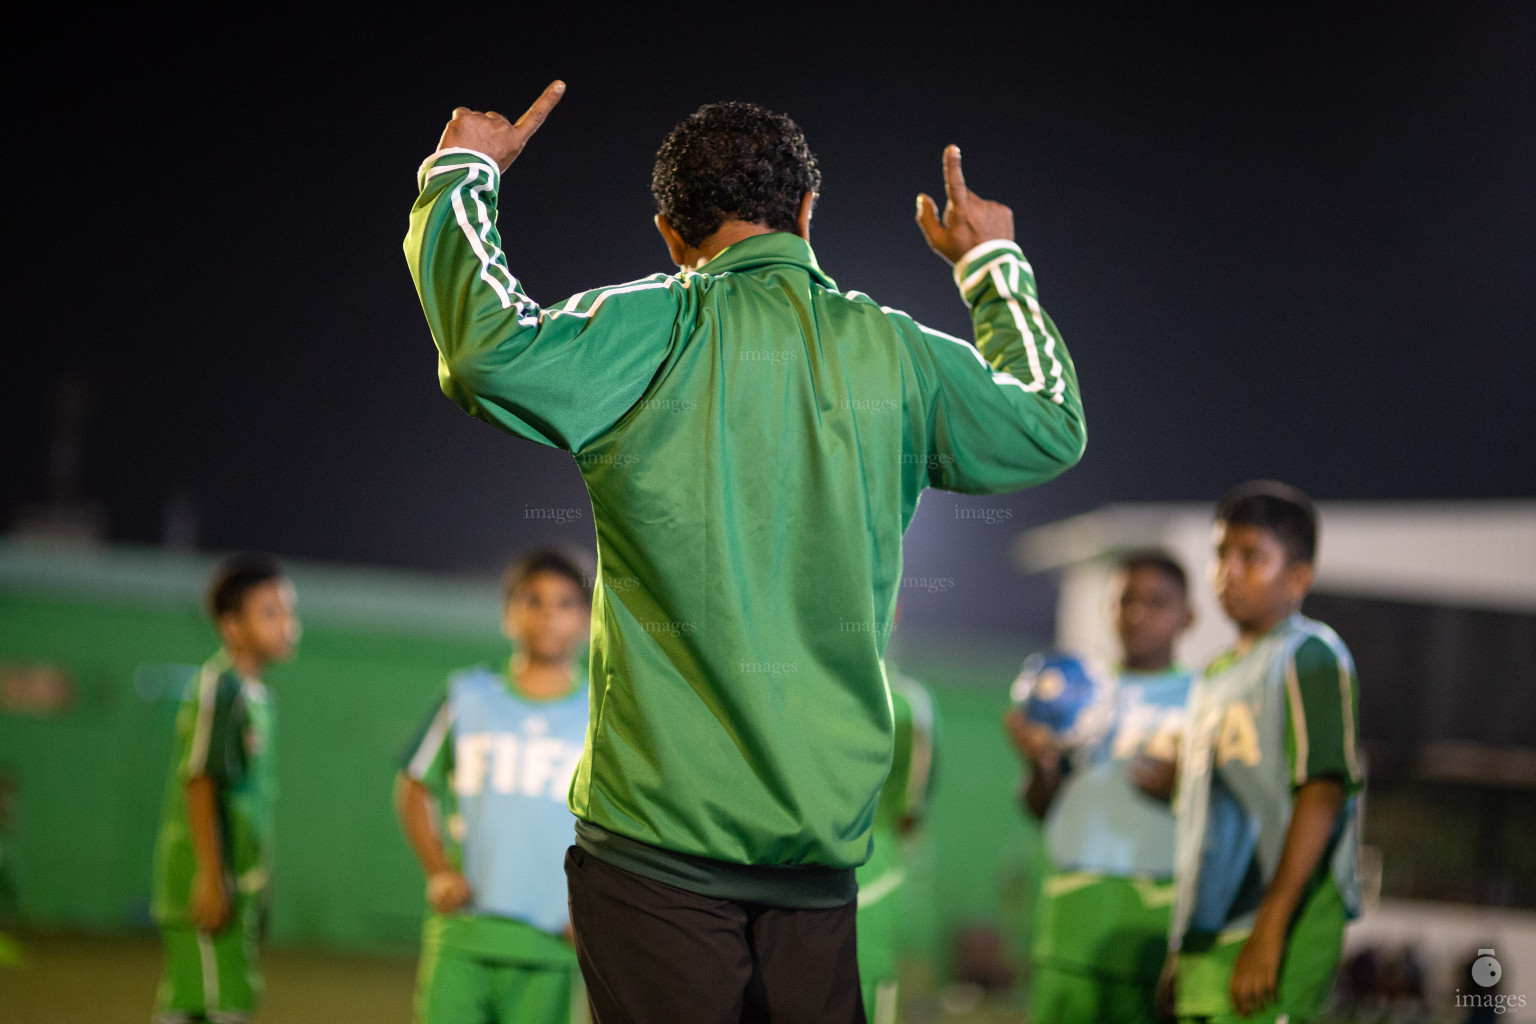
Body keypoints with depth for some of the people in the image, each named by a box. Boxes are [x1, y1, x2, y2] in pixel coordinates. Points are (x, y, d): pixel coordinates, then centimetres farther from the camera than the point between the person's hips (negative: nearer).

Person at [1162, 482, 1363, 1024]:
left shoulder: (1310, 657, -3)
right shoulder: (1214, 677, 22)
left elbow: (1322, 794, -14)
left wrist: (1269, 931, -20)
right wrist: (1179, 950, 21)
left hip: (1277, 938, -8)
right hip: (1206, 942, 8)